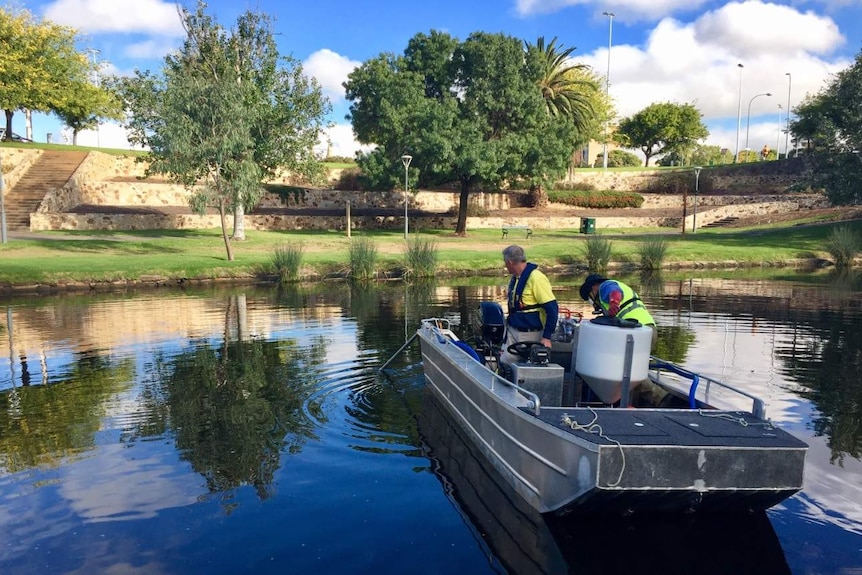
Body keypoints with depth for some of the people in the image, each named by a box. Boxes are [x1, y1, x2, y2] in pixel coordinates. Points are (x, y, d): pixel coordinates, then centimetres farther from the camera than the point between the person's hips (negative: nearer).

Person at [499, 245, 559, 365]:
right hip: (512, 331, 7)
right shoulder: (514, 278, 8)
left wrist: (546, 337, -20)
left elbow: (552, 309, -19)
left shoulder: (536, 278, -18)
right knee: (505, 363, 3)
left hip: (529, 335, -7)